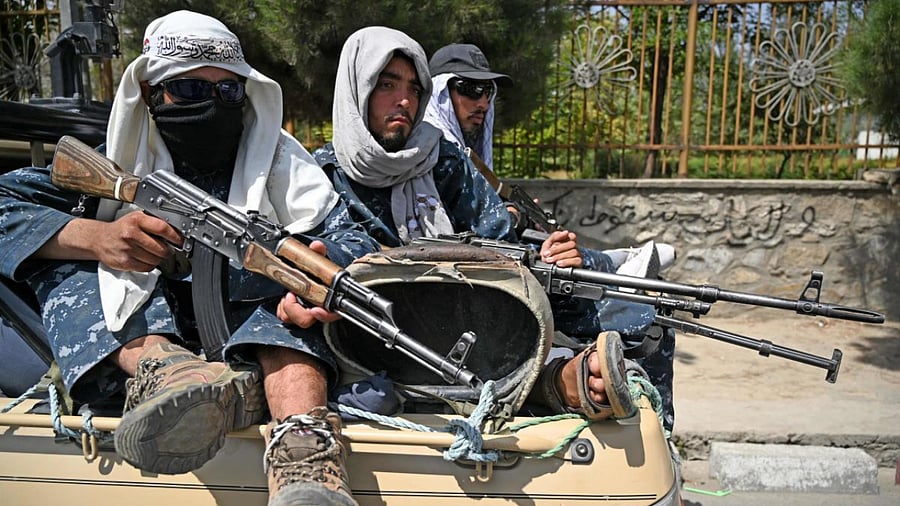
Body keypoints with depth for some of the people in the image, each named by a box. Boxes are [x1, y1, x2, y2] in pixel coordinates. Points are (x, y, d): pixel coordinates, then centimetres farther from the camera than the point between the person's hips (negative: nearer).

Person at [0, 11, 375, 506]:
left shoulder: (277, 158, 5)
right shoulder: (116, 162, 8)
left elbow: (358, 247, -9)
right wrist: (94, 237, -23)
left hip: (258, 344, -1)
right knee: (62, 246, -12)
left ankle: (303, 445, -47)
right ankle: (159, 369, -42)